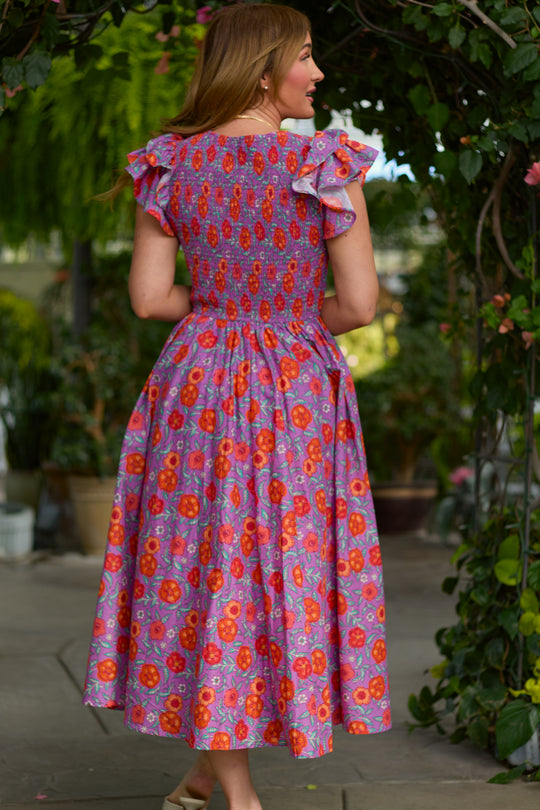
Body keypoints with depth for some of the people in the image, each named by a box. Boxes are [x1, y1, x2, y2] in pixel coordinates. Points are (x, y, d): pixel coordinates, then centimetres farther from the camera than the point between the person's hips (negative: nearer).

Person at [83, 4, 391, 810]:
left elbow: (149, 297, -1)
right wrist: (295, 317, 9)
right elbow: (360, 302, -11)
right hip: (296, 390, -3)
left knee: (201, 562, 12)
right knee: (288, 562, 12)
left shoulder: (171, 164, -2)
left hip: (198, 382, 3)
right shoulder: (326, 164, -12)